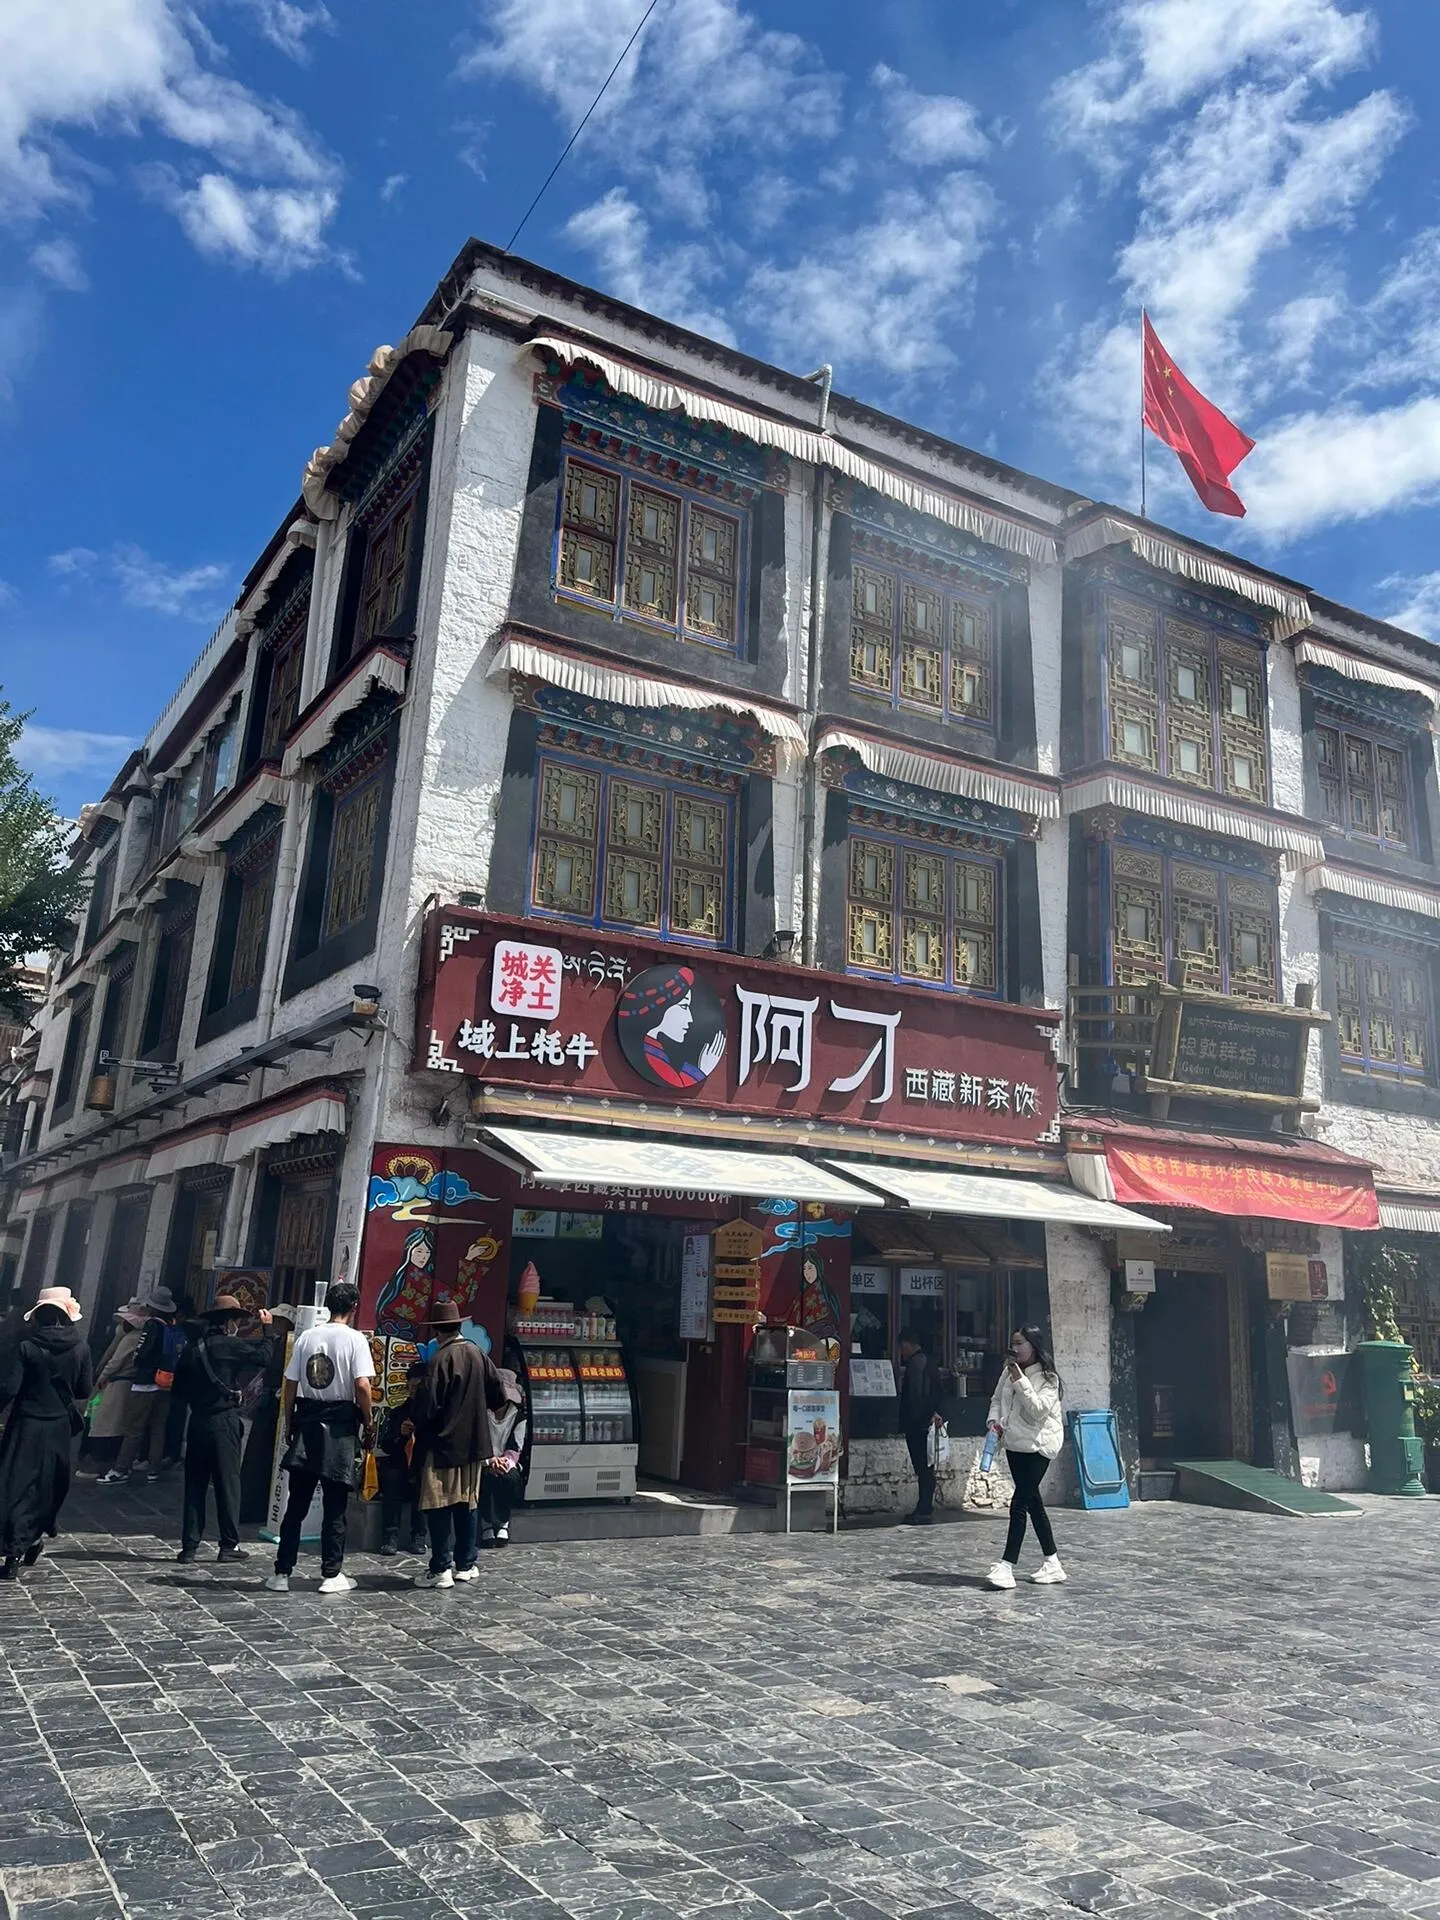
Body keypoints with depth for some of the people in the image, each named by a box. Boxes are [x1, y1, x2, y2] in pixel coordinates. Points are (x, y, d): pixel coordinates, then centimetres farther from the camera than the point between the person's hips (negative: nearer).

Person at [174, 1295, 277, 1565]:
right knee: (228, 1483, 3)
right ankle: (230, 1545, 7)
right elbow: (263, 1355, -6)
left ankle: (189, 1547, 11)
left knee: (195, 1485, 9)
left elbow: (179, 1389, 10)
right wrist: (267, 1329, 7)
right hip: (224, 1421, -5)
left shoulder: (193, 1348, 6)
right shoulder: (231, 1346, -11)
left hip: (197, 1422, 5)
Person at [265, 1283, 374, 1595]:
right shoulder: (355, 1340, -8)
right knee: (335, 1507, 6)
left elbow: (290, 1386, 4)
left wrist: (289, 1425, 13)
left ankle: (282, 1573, 14)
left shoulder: (306, 1337, 4)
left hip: (306, 1425, 3)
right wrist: (369, 1423, -3)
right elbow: (362, 1386, -15)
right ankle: (331, 1575, 11)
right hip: (340, 1428, -3)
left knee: (296, 1505, 11)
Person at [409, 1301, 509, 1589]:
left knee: (439, 1507, 1)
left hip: (443, 1444, -7)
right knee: (467, 1503, 14)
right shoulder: (479, 1355, 3)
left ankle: (441, 1569, 2)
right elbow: (499, 1397, 7)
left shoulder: (441, 1359, -17)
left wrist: (417, 1423, 1)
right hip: (473, 1443, 7)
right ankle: (466, 1564, 20)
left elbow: (427, 1405, -19)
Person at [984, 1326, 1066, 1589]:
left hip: (1037, 1445, -7)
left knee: (1019, 1504, -11)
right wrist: (994, 1421, -5)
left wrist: (1021, 1381, -26)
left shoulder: (1047, 1377, -14)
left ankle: (1006, 1566, -9)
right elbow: (997, 1399, 13)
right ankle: (1052, 1564, 24)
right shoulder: (1010, 1371, 5)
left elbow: (1039, 1410, -24)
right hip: (1014, 1444, 7)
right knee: (1033, 1503, 13)